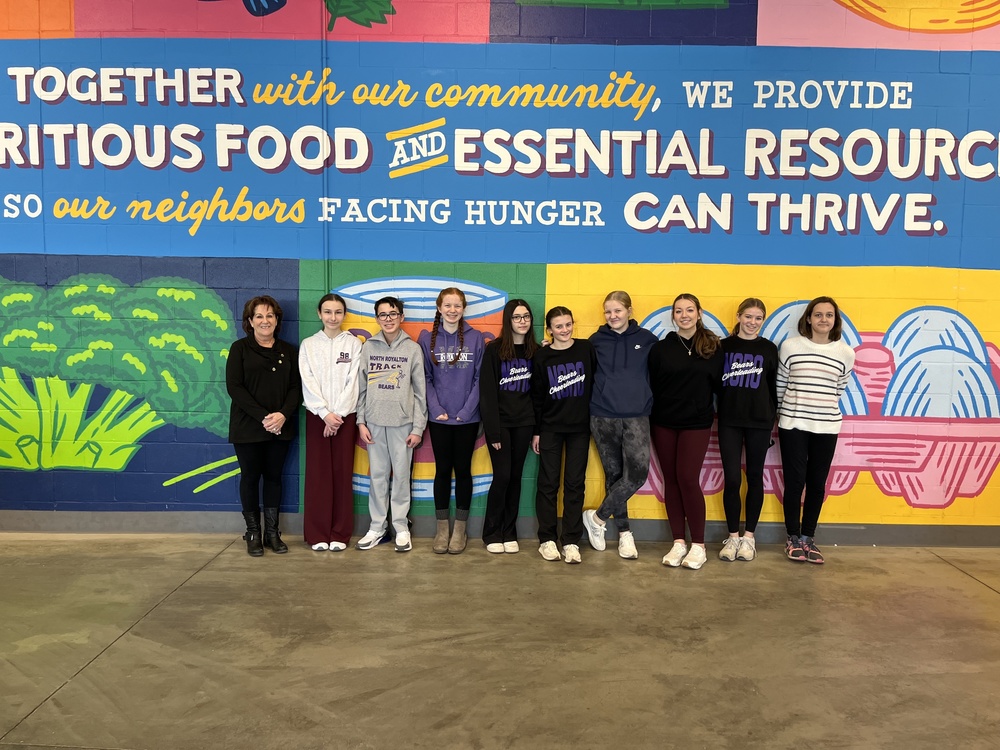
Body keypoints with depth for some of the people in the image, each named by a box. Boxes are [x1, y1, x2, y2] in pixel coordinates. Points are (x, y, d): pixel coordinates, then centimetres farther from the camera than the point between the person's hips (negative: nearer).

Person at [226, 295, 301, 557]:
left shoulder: (288, 351, 9)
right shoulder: (240, 348, 0)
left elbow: (296, 387, 4)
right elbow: (234, 387, -9)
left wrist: (283, 414, -15)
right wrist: (262, 416, -17)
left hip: (281, 427, 3)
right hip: (248, 427, -2)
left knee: (273, 476, 9)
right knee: (250, 477, 5)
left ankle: (272, 532, 17)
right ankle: (253, 533, 15)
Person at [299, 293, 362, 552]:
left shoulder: (353, 343, 3)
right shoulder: (308, 345, 5)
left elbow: (353, 382, -4)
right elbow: (308, 383, -2)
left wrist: (338, 415, -12)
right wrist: (325, 413, -13)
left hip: (345, 416, 0)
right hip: (317, 416, 1)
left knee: (343, 473, 2)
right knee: (317, 474, 1)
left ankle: (340, 533, 10)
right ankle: (317, 533, 9)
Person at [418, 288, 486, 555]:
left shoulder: (475, 338, 0)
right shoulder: (427, 339, 3)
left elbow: (479, 379, -2)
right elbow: (425, 379, 2)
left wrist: (466, 410, -10)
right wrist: (436, 409, -9)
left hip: (467, 418, -1)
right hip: (439, 418, 1)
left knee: (463, 469, 8)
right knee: (442, 470, 8)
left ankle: (460, 528, 19)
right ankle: (442, 528, 18)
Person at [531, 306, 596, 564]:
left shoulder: (586, 349, -2)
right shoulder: (542, 356, -1)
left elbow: (596, 384, 0)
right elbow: (536, 396, 2)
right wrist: (536, 431, 1)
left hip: (580, 428, 0)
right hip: (550, 428, 0)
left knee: (575, 483, 5)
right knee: (548, 483, 4)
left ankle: (572, 541, 12)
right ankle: (546, 539, 14)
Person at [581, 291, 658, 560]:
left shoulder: (647, 339, 5)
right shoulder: (596, 341, 5)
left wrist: (651, 402, 5)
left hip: (637, 417, 0)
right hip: (603, 417, 0)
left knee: (637, 472, -14)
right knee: (614, 474, 5)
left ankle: (597, 518, 4)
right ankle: (624, 532, 19)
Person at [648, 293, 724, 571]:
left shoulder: (713, 348, 0)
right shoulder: (661, 348, 1)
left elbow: (718, 385, 4)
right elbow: (652, 386, 2)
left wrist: (714, 411, 0)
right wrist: (650, 418, -1)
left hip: (697, 423, -2)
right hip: (664, 423, 2)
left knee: (688, 479, -8)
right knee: (671, 480, 6)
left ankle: (698, 545, 5)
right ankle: (678, 542, 16)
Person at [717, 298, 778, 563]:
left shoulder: (769, 349, 4)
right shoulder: (724, 346, 3)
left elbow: (773, 388, 6)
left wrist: (772, 420, 1)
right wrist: (714, 416, -4)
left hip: (759, 423, 0)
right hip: (729, 422, 0)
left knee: (755, 478, 8)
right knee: (732, 479, -1)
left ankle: (749, 536, 18)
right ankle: (733, 536, 13)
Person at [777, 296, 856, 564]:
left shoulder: (846, 353, 2)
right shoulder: (790, 346, -3)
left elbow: (839, 390, 11)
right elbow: (780, 384, 5)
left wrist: (824, 412, 13)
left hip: (826, 427, 2)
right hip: (793, 425, -2)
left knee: (817, 483, 8)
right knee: (795, 481, 2)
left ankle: (808, 538, 22)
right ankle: (793, 538, 16)